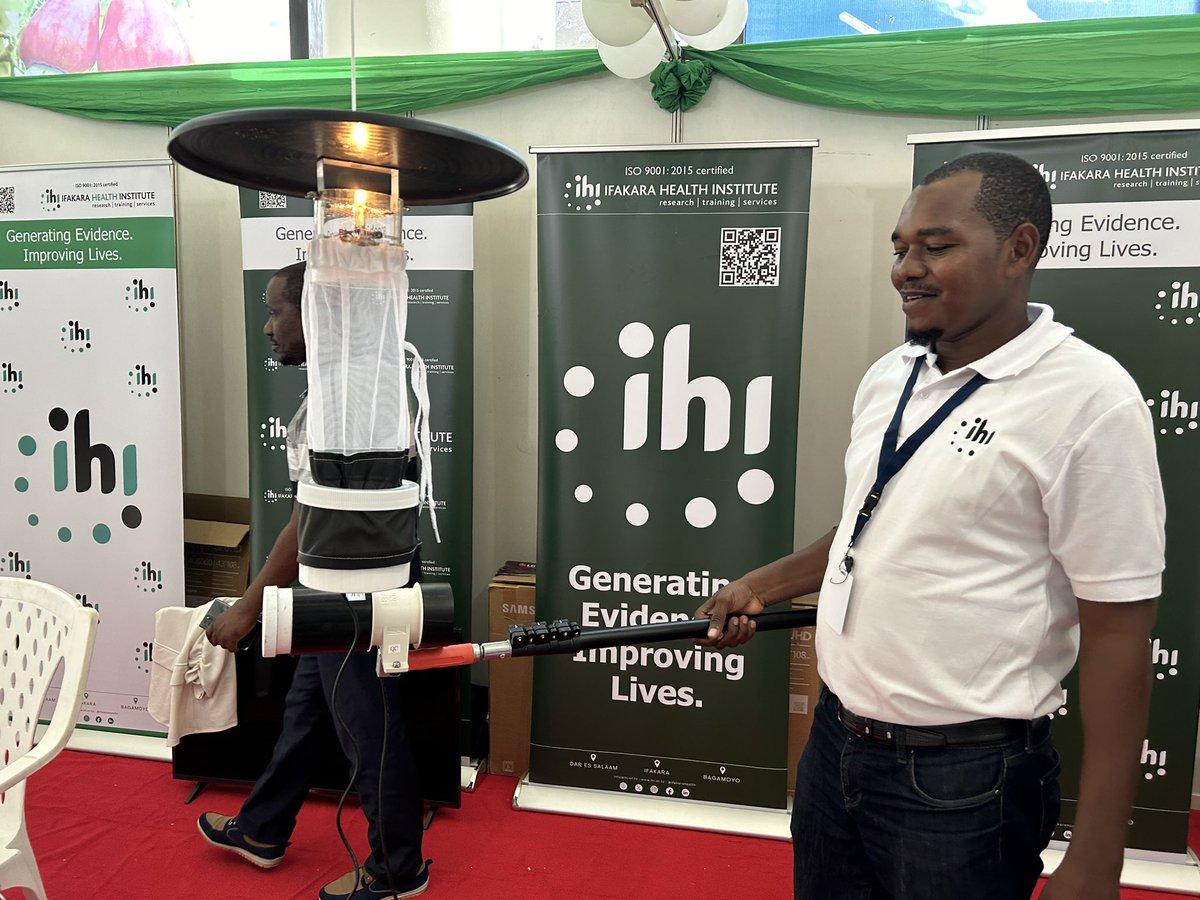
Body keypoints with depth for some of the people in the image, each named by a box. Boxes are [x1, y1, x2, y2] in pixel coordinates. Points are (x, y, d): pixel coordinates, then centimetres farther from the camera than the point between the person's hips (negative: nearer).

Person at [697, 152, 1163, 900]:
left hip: (961, 779, -6)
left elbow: (1117, 635, -16)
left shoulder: (1089, 399, -17)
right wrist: (759, 588, 8)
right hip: (835, 745, 7)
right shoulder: (889, 376, 4)